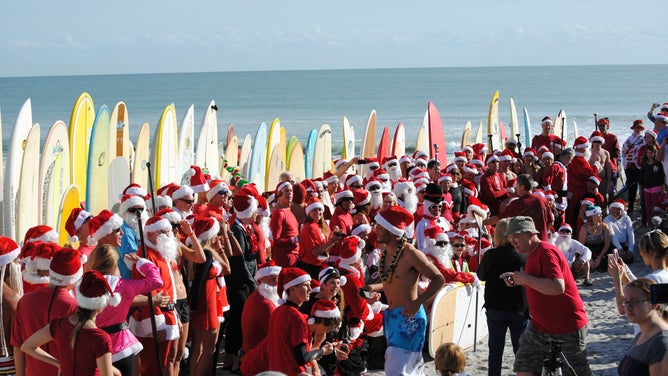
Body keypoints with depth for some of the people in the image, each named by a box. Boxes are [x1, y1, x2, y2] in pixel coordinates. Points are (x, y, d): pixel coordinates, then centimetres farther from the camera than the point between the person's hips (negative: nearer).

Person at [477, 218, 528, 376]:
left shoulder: (490, 255, -10)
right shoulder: (523, 256, -13)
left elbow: (481, 276, 6)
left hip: (495, 308, 1)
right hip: (519, 310, -1)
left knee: (495, 349, 11)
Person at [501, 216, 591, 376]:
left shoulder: (546, 252, -19)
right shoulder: (532, 254, 11)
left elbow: (557, 287, -32)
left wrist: (526, 278, -25)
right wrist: (517, 279, 7)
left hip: (567, 329, -9)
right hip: (540, 327, 9)